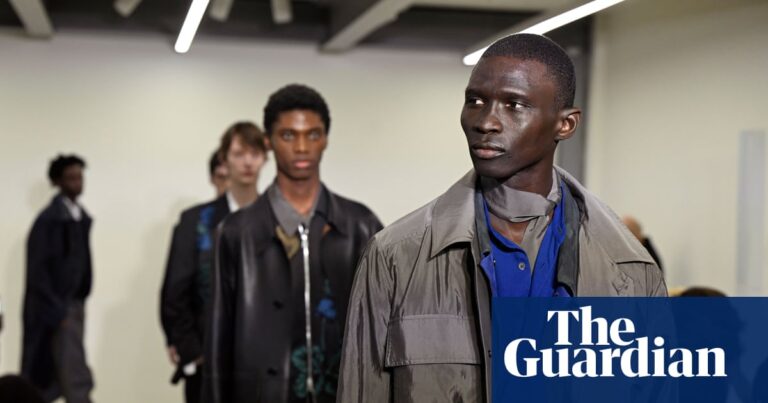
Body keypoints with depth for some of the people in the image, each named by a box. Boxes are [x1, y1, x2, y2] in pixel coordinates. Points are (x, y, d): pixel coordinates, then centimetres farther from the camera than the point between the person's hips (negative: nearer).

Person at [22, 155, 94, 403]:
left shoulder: (82, 218, 9)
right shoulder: (48, 220, -13)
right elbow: (37, 271, -15)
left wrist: (80, 301, 11)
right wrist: (57, 311, -17)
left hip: (75, 305, 7)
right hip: (57, 308, -7)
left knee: (50, 379, 15)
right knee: (76, 380, -8)